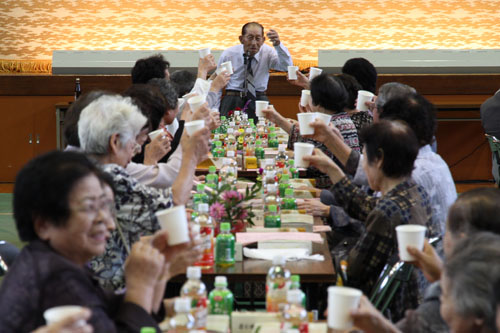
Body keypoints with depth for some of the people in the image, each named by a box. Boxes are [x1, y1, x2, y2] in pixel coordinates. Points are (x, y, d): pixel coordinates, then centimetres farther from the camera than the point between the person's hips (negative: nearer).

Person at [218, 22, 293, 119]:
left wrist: (278, 44, -34)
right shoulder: (228, 54, -3)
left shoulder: (267, 52, -2)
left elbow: (287, 66, -19)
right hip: (233, 99, -1)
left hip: (259, 100, 1)